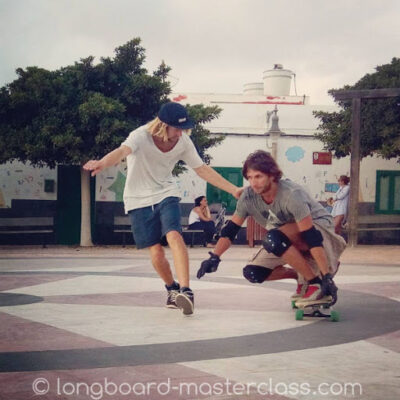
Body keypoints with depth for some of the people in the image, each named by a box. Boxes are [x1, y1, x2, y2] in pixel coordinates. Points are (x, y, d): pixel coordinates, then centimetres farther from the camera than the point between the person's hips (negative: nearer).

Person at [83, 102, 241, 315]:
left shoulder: (183, 142, -9)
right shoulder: (141, 136, -24)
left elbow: (202, 169, 2)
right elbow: (122, 151, -44)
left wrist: (234, 190, 0)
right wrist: (102, 163, -66)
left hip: (166, 195, 2)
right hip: (139, 199, -2)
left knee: (174, 236, -23)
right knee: (156, 252, -3)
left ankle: (185, 290, -27)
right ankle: (172, 288, 24)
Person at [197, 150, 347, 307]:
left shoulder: (292, 195, -32)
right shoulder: (249, 196, -15)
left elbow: (312, 238, -35)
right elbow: (230, 229, -7)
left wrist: (326, 276, -38)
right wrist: (214, 257, -21)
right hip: (288, 239, 7)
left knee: (274, 240, -36)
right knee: (252, 273, -10)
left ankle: (315, 283, -21)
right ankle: (301, 276, 9)